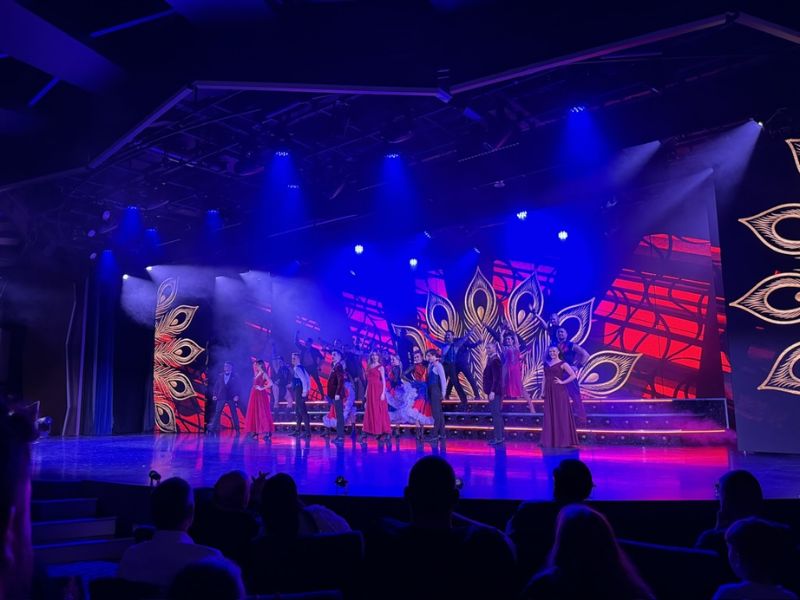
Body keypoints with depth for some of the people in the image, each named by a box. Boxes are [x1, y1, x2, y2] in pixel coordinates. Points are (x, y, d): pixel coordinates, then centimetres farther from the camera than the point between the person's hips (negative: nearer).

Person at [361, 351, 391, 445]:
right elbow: (368, 381, 15)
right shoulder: (369, 367, 15)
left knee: (379, 411, -5)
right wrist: (366, 394, 12)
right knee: (370, 412, 6)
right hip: (370, 391, 6)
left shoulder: (380, 367, -1)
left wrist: (383, 393, -15)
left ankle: (383, 434, -1)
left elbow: (384, 380, -6)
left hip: (378, 391, -6)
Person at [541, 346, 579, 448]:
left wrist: (562, 382, -12)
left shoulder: (562, 364, -3)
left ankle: (563, 440, 0)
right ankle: (550, 440, 11)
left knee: (561, 415, -4)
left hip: (559, 391, -6)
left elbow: (573, 375, -10)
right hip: (549, 392, 6)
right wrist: (543, 391, 7)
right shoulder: (546, 364, 13)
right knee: (549, 416, 6)